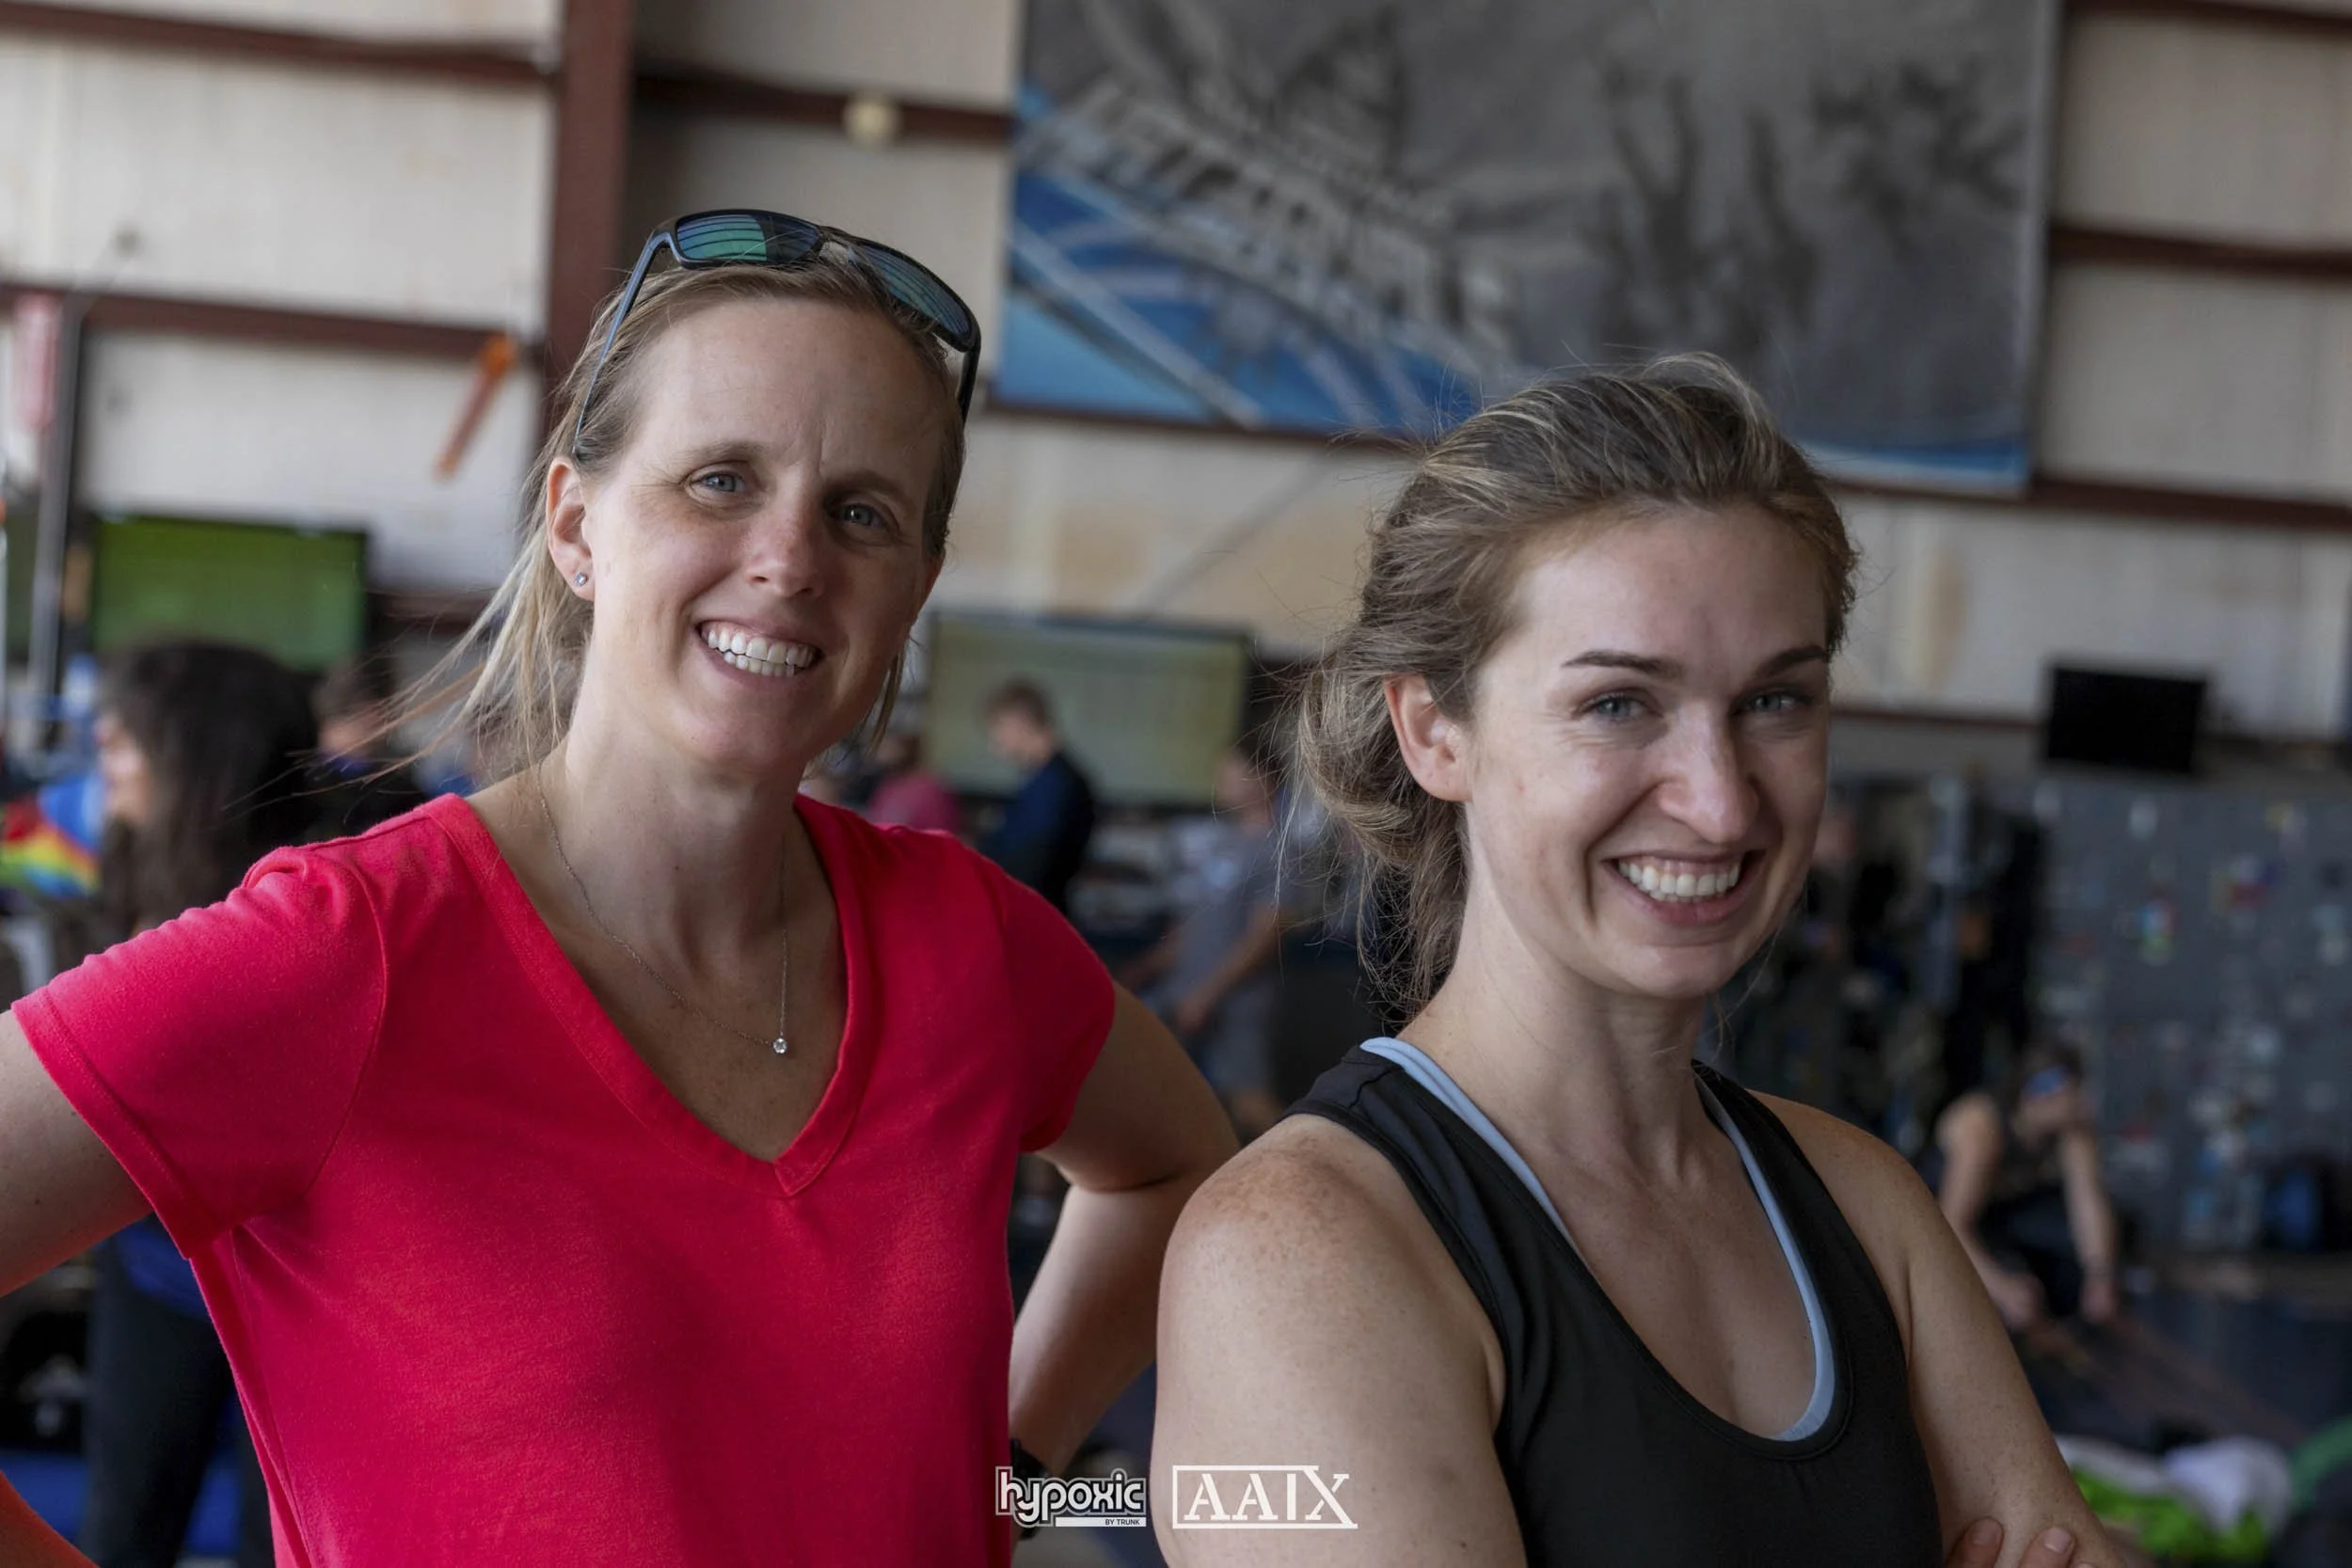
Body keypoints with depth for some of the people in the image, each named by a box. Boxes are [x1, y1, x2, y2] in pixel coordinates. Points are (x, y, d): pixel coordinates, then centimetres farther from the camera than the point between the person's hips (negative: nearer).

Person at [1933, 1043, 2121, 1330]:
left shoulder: (2073, 1126, -21)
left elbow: (2088, 1201, -25)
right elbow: (1952, 1225, -40)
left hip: (2018, 1201, 5)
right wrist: (2000, 1286, -53)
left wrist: (2100, 1276, -40)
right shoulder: (1979, 1130, -36)